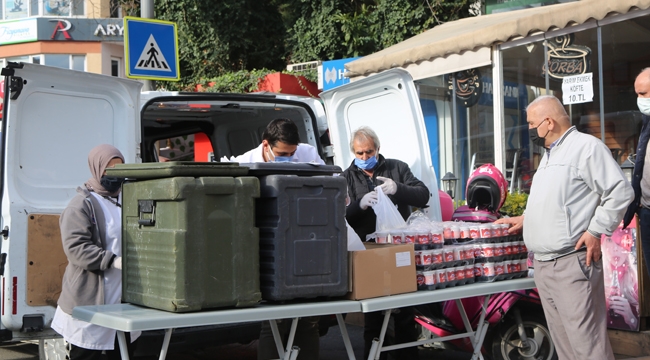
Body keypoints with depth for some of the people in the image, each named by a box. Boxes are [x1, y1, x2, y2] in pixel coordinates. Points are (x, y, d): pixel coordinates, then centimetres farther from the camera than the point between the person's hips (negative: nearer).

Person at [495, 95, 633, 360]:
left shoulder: (586, 146, -9)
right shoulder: (548, 155, 22)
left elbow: (620, 191, -15)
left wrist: (595, 231, -17)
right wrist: (526, 219, 26)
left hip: (572, 264, -10)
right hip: (543, 264, 10)